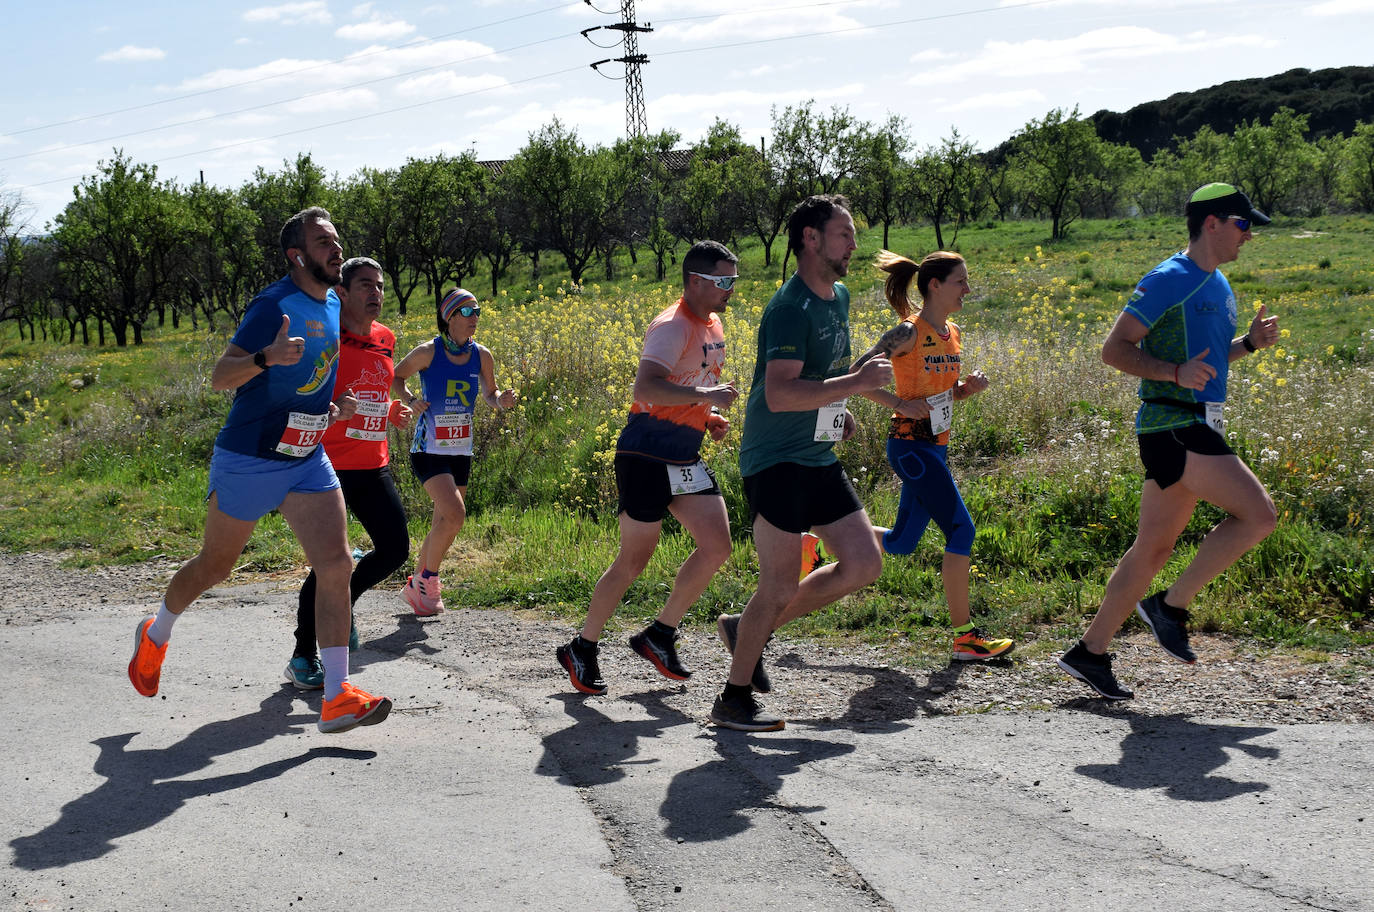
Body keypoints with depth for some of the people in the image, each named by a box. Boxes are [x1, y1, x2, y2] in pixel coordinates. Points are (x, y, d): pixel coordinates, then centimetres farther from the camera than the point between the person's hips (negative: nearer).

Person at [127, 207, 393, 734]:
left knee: (336, 565, -9)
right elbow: (219, 378, -23)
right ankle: (155, 636, 41)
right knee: (214, 567, 11)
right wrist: (266, 357, -40)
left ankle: (337, 699, -8)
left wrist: (329, 406, 9)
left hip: (307, 459, 6)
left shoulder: (332, 306, 8)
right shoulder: (276, 305, -17)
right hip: (248, 460, -6)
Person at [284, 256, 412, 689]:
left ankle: (340, 604, 30)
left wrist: (392, 410, 7)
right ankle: (302, 657, 8)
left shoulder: (386, 339, 11)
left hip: (373, 466, 7)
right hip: (329, 466, -7)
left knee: (395, 548, 3)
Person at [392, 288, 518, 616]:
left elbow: (490, 395, 12)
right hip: (429, 449, -5)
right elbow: (395, 377, 4)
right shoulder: (428, 352, -10)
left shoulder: (481, 356, 2)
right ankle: (427, 581, 0)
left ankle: (416, 585, 28)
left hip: (461, 451, 5)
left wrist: (502, 400, -11)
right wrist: (410, 400, -14)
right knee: (454, 514, -20)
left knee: (443, 524, 10)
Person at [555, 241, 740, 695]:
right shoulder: (672, 327, -18)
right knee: (633, 561, -1)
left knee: (717, 546, -1)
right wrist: (704, 395, -33)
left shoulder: (713, 326, 12)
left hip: (686, 461, 9)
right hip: (646, 457, -8)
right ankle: (581, 649, 16)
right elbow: (645, 389, -32)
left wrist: (709, 417, 9)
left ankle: (659, 634, 13)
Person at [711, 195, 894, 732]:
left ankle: (749, 629, 19)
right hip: (776, 461, -9)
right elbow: (778, 394, -28)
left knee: (864, 565, 5)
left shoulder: (838, 298, 13)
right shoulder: (791, 308, -17)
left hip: (819, 460, 9)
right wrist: (857, 383, -27)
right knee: (781, 584, -6)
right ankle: (734, 699, 11)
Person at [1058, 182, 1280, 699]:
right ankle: (1171, 606, -4)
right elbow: (1115, 349, -12)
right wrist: (1176, 373, -25)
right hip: (1172, 426, -9)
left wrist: (1250, 342, 12)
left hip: (1198, 429, 9)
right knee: (1258, 515, -15)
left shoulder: (1219, 287, 19)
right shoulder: (1169, 280, -9)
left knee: (1154, 547, 9)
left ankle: (1090, 652, 14)